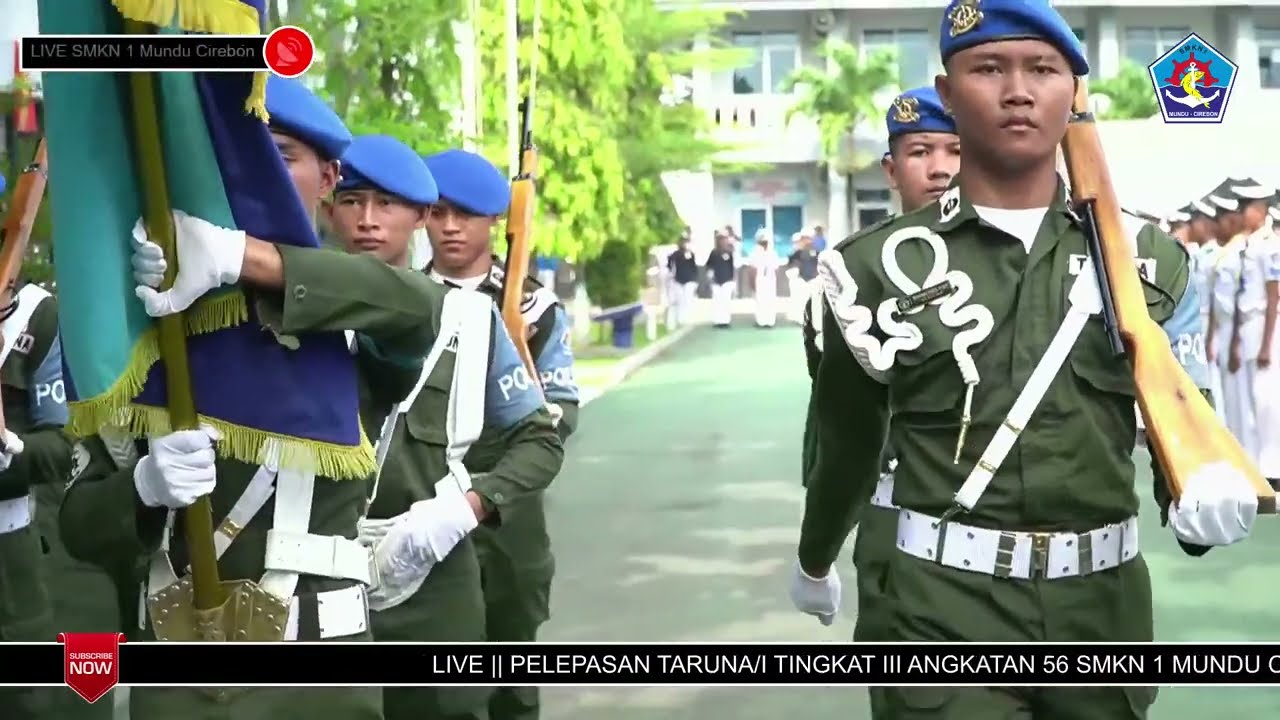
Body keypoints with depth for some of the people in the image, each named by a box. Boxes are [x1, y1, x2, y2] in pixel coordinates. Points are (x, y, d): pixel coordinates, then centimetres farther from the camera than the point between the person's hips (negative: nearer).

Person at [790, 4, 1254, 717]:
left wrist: (1209, 494, -15)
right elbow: (848, 443, 12)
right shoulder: (883, 266, -2)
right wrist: (814, 562, 24)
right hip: (947, 609, -3)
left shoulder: (1150, 257, 4)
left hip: (1105, 600, 3)